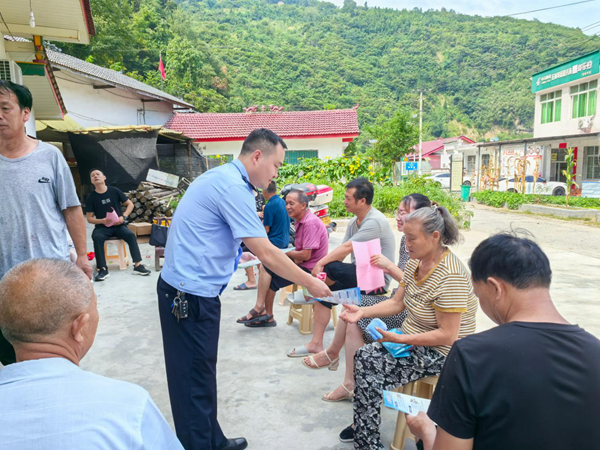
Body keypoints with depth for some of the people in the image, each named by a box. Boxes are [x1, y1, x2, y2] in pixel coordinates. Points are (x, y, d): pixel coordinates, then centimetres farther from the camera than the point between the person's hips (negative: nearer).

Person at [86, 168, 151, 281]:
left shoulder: (114, 191, 1)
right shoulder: (90, 197, 0)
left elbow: (130, 204, 6)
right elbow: (89, 218, 2)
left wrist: (123, 217, -10)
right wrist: (102, 221, -18)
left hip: (118, 225, 0)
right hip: (102, 227, 0)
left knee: (130, 235, -28)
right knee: (97, 237, -33)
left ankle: (138, 265, -26)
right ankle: (103, 269, -29)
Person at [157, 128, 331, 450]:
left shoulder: (222, 177, 13)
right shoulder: (233, 186, -19)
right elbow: (266, 254, -20)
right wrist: (310, 284, -9)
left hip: (187, 291, 10)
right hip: (190, 295, -10)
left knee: (201, 374, 18)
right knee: (195, 380, 2)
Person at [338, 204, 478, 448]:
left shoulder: (450, 276, -27)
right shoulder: (416, 261, -1)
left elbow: (446, 336, -25)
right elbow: (397, 302, 5)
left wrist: (400, 339, -29)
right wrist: (363, 312, -9)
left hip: (438, 352, -8)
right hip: (411, 338, 8)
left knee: (368, 365, -15)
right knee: (363, 356, -4)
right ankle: (364, 429, 16)